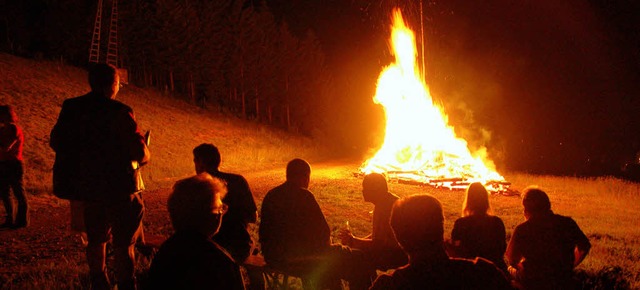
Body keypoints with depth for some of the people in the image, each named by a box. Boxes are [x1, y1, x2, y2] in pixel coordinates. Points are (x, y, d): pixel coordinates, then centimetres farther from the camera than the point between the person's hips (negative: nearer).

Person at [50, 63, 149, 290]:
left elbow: (56, 141, 11)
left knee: (96, 239, 19)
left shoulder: (71, 108, 1)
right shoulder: (119, 112, -17)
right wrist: (144, 155, 3)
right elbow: (140, 153, -20)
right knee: (123, 242, 4)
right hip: (119, 186, -6)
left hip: (88, 187, 6)